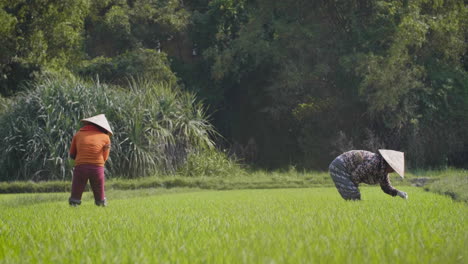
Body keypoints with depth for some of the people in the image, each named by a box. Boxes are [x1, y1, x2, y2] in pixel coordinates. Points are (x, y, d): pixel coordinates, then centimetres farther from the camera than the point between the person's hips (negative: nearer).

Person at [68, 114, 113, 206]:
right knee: (100, 200, 14)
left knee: (75, 199, 5)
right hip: (97, 168, 0)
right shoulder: (106, 137, 12)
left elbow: (72, 154, 19)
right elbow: (104, 158, 13)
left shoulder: (78, 134, 18)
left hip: (80, 167, 0)